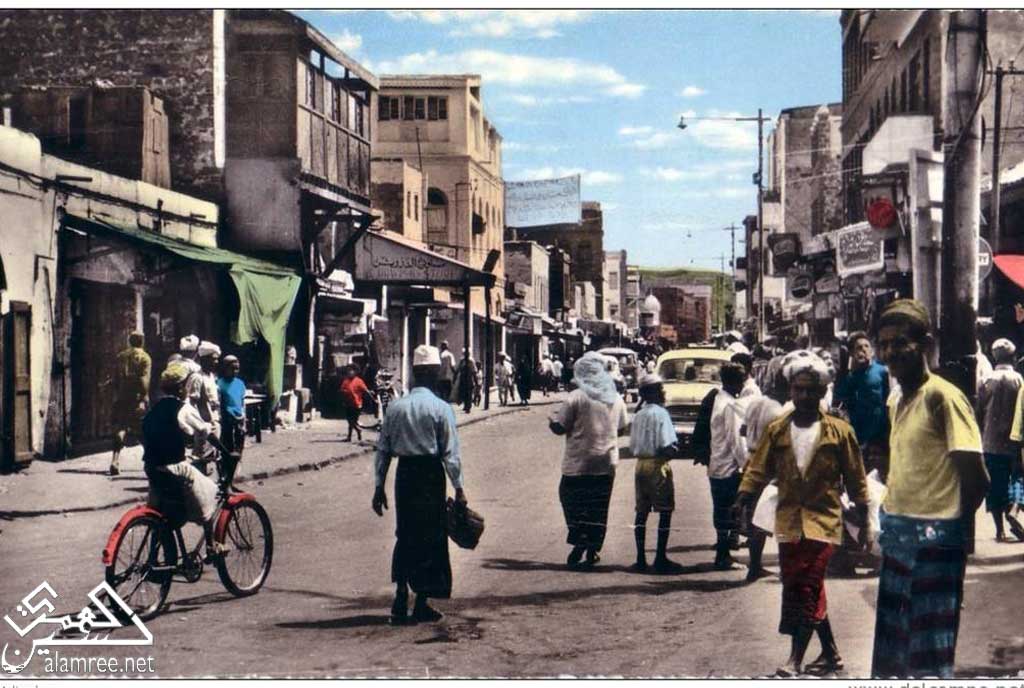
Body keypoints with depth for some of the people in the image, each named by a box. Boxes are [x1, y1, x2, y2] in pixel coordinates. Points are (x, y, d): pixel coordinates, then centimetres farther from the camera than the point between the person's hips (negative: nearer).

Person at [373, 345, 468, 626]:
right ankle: (422, 605, 10)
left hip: (404, 474, 4)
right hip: (430, 475, -4)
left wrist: (379, 486, 11)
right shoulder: (441, 408, -9)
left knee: (405, 536, 14)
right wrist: (458, 487, -1)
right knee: (430, 538, 7)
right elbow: (450, 452, -9)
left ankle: (401, 601, 10)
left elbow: (383, 449, 5)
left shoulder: (396, 406, 3)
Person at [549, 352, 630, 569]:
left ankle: (580, 543, -4)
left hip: (579, 463, -4)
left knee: (573, 502, 8)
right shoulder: (615, 398, 6)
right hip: (606, 463, 5)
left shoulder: (576, 397, -11)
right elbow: (622, 428, 14)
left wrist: (552, 419, 11)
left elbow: (559, 427, -10)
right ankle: (592, 550, 11)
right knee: (598, 510, 10)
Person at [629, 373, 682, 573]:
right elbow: (667, 447, -18)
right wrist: (675, 450, 1)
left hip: (640, 465, 7)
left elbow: (632, 447, 11)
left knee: (641, 512, 9)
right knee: (665, 512, 0)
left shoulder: (638, 415, 9)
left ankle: (641, 559, 10)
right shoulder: (660, 413, -12)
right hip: (658, 466, -7)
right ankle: (660, 559, 0)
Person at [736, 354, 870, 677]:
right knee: (803, 588, 10)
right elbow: (758, 469, 2)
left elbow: (856, 479, 3)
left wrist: (863, 521, 5)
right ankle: (830, 653, 24)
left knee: (806, 588, -11)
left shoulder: (840, 431, -3)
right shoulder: (776, 430, 4)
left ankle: (795, 659, -8)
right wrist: (743, 500, -13)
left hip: (823, 520, -4)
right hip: (788, 520, 4)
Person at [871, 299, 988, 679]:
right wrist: (889, 514, 8)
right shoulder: (895, 399, 11)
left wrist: (954, 526, -4)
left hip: (933, 538, -8)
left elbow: (976, 478, -17)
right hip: (896, 534, 8)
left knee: (930, 660, -1)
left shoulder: (942, 396, -15)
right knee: (891, 648, 17)